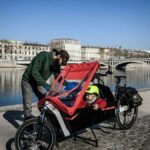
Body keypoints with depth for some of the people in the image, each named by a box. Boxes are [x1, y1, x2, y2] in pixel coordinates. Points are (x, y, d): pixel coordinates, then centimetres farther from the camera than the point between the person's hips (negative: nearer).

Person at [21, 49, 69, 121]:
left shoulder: (56, 64, -6)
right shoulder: (43, 55, -28)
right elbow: (34, 72, -32)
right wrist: (45, 84, -38)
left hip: (38, 83, 6)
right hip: (28, 81, -6)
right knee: (28, 105, -5)